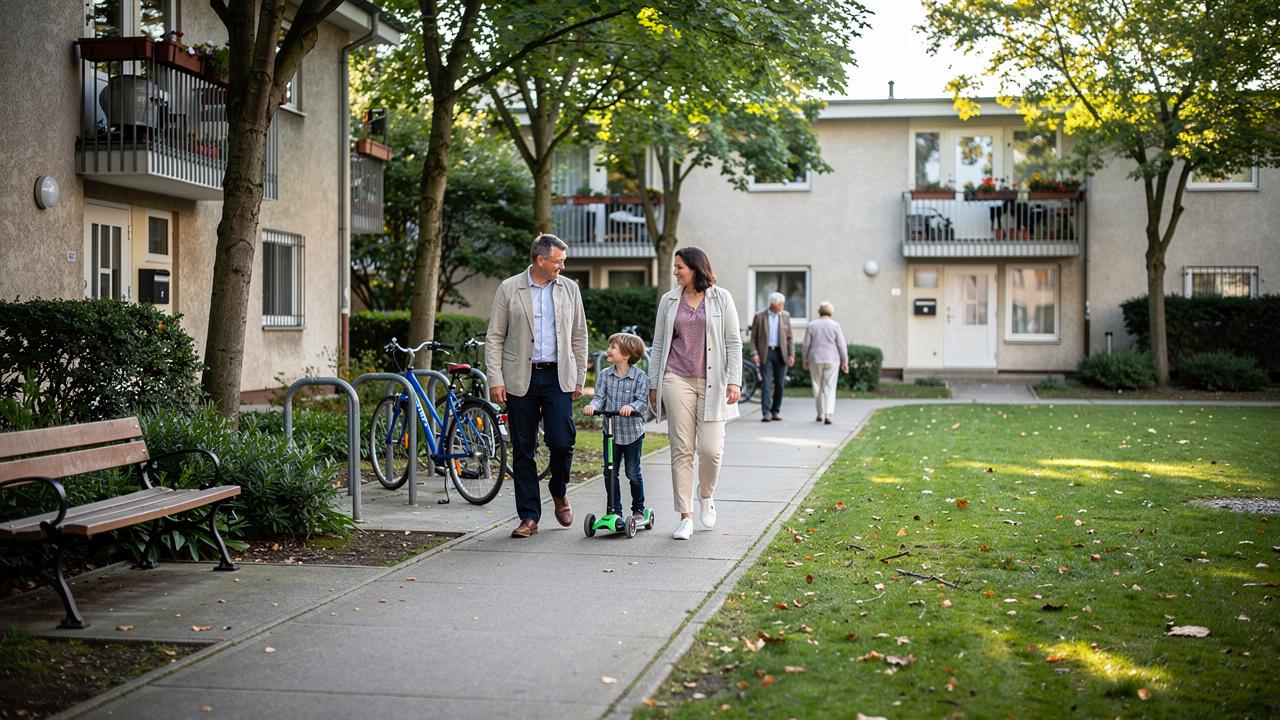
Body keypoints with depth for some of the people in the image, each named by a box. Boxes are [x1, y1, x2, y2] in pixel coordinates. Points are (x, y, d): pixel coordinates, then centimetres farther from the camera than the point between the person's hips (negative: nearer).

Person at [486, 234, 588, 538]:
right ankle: (529, 518, 10)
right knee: (523, 451, 2)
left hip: (558, 378, 1)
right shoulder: (509, 289, 1)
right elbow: (494, 338, 1)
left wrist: (580, 377, 9)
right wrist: (495, 380, -6)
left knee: (562, 442, -9)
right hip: (520, 379, -1)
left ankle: (559, 494, 20)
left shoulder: (569, 288, 8)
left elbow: (579, 336, 13)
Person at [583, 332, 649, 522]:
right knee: (611, 473, 5)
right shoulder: (605, 375, 3)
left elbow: (643, 401, -14)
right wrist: (593, 406, -24)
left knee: (633, 473, 5)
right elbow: (600, 397, -3)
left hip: (632, 432, -3)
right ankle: (614, 510, 15)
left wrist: (632, 407, -34)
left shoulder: (640, 377, -7)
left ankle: (638, 510, 20)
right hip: (611, 431, 3)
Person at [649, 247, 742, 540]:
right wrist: (653, 384, 9)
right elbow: (658, 345, 13)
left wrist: (734, 381, -7)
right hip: (677, 381, 2)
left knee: (710, 449, -6)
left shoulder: (721, 298, 3)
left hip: (711, 382, -1)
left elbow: (733, 342, 2)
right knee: (682, 450, -1)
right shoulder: (669, 301, 10)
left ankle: (706, 495, 25)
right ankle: (685, 517, 5)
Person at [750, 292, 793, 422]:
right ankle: (766, 413, -14)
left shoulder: (785, 316, 9)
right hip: (765, 353, -3)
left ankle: (775, 411, 13)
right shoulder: (760, 316, 1)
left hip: (781, 353, 3)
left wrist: (791, 354, 0)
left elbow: (789, 337, 10)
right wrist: (754, 353, -10)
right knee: (766, 383, -9)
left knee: (779, 384, 4)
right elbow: (753, 337, 2)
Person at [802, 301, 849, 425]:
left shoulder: (811, 326, -3)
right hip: (832, 361, -1)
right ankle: (828, 415, -15)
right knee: (830, 389, 1)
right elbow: (842, 345, -6)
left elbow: (806, 345, -1)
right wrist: (845, 362, 1)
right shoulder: (835, 326, -6)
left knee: (818, 388, 15)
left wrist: (805, 360, 11)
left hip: (815, 360, 1)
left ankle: (820, 414, 23)